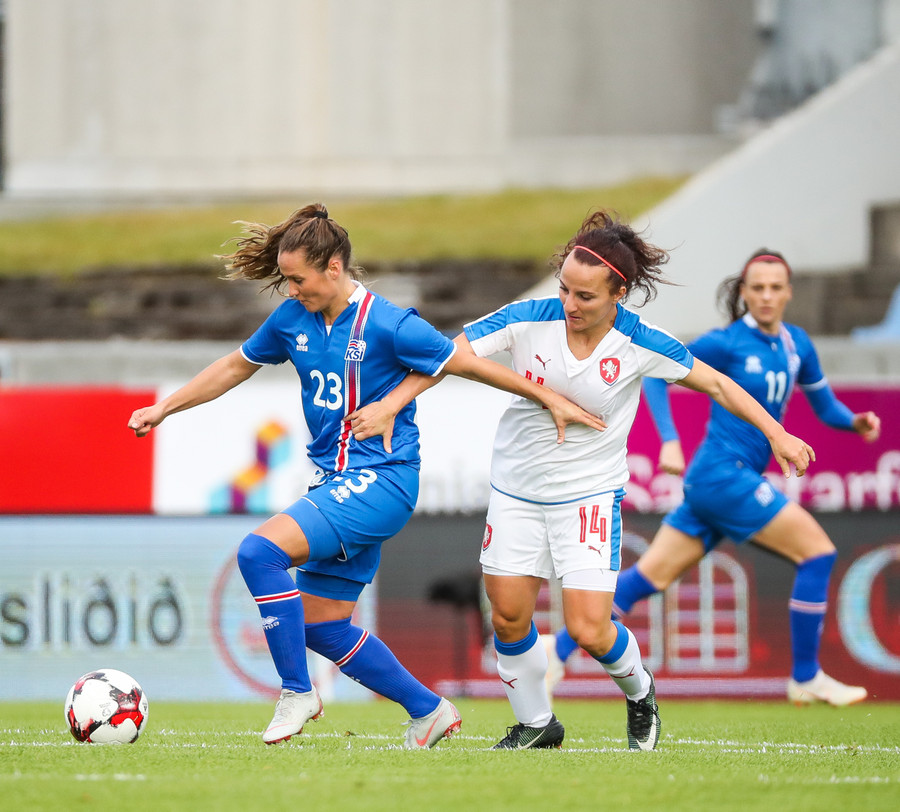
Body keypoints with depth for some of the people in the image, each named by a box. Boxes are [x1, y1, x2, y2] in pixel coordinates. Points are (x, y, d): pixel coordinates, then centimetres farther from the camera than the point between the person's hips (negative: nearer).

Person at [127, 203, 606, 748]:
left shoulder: (389, 326, -15)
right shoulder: (293, 320, 4)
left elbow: (468, 364, -7)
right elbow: (237, 366, 20)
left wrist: (551, 399, -2)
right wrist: (164, 409, 19)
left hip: (381, 482, -8)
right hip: (336, 482, 8)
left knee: (260, 551, -24)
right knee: (321, 625, 8)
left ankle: (298, 693, -11)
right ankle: (429, 712, 23)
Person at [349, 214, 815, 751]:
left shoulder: (640, 344, -16)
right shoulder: (529, 320, -15)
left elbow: (716, 384, -4)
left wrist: (777, 434, -5)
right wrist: (390, 405, -23)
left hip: (591, 494, -2)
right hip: (518, 488, 3)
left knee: (589, 628, -11)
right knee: (508, 617, 3)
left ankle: (639, 692, 22)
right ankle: (536, 723, 26)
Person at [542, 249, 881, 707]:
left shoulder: (796, 344, 11)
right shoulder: (727, 343, -9)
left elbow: (825, 406, 19)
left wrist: (854, 421, -3)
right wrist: (669, 441, -14)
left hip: (737, 480, 7)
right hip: (723, 474, -7)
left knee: (651, 575, 6)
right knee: (818, 551, -9)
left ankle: (560, 648, 11)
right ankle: (806, 679, -1)